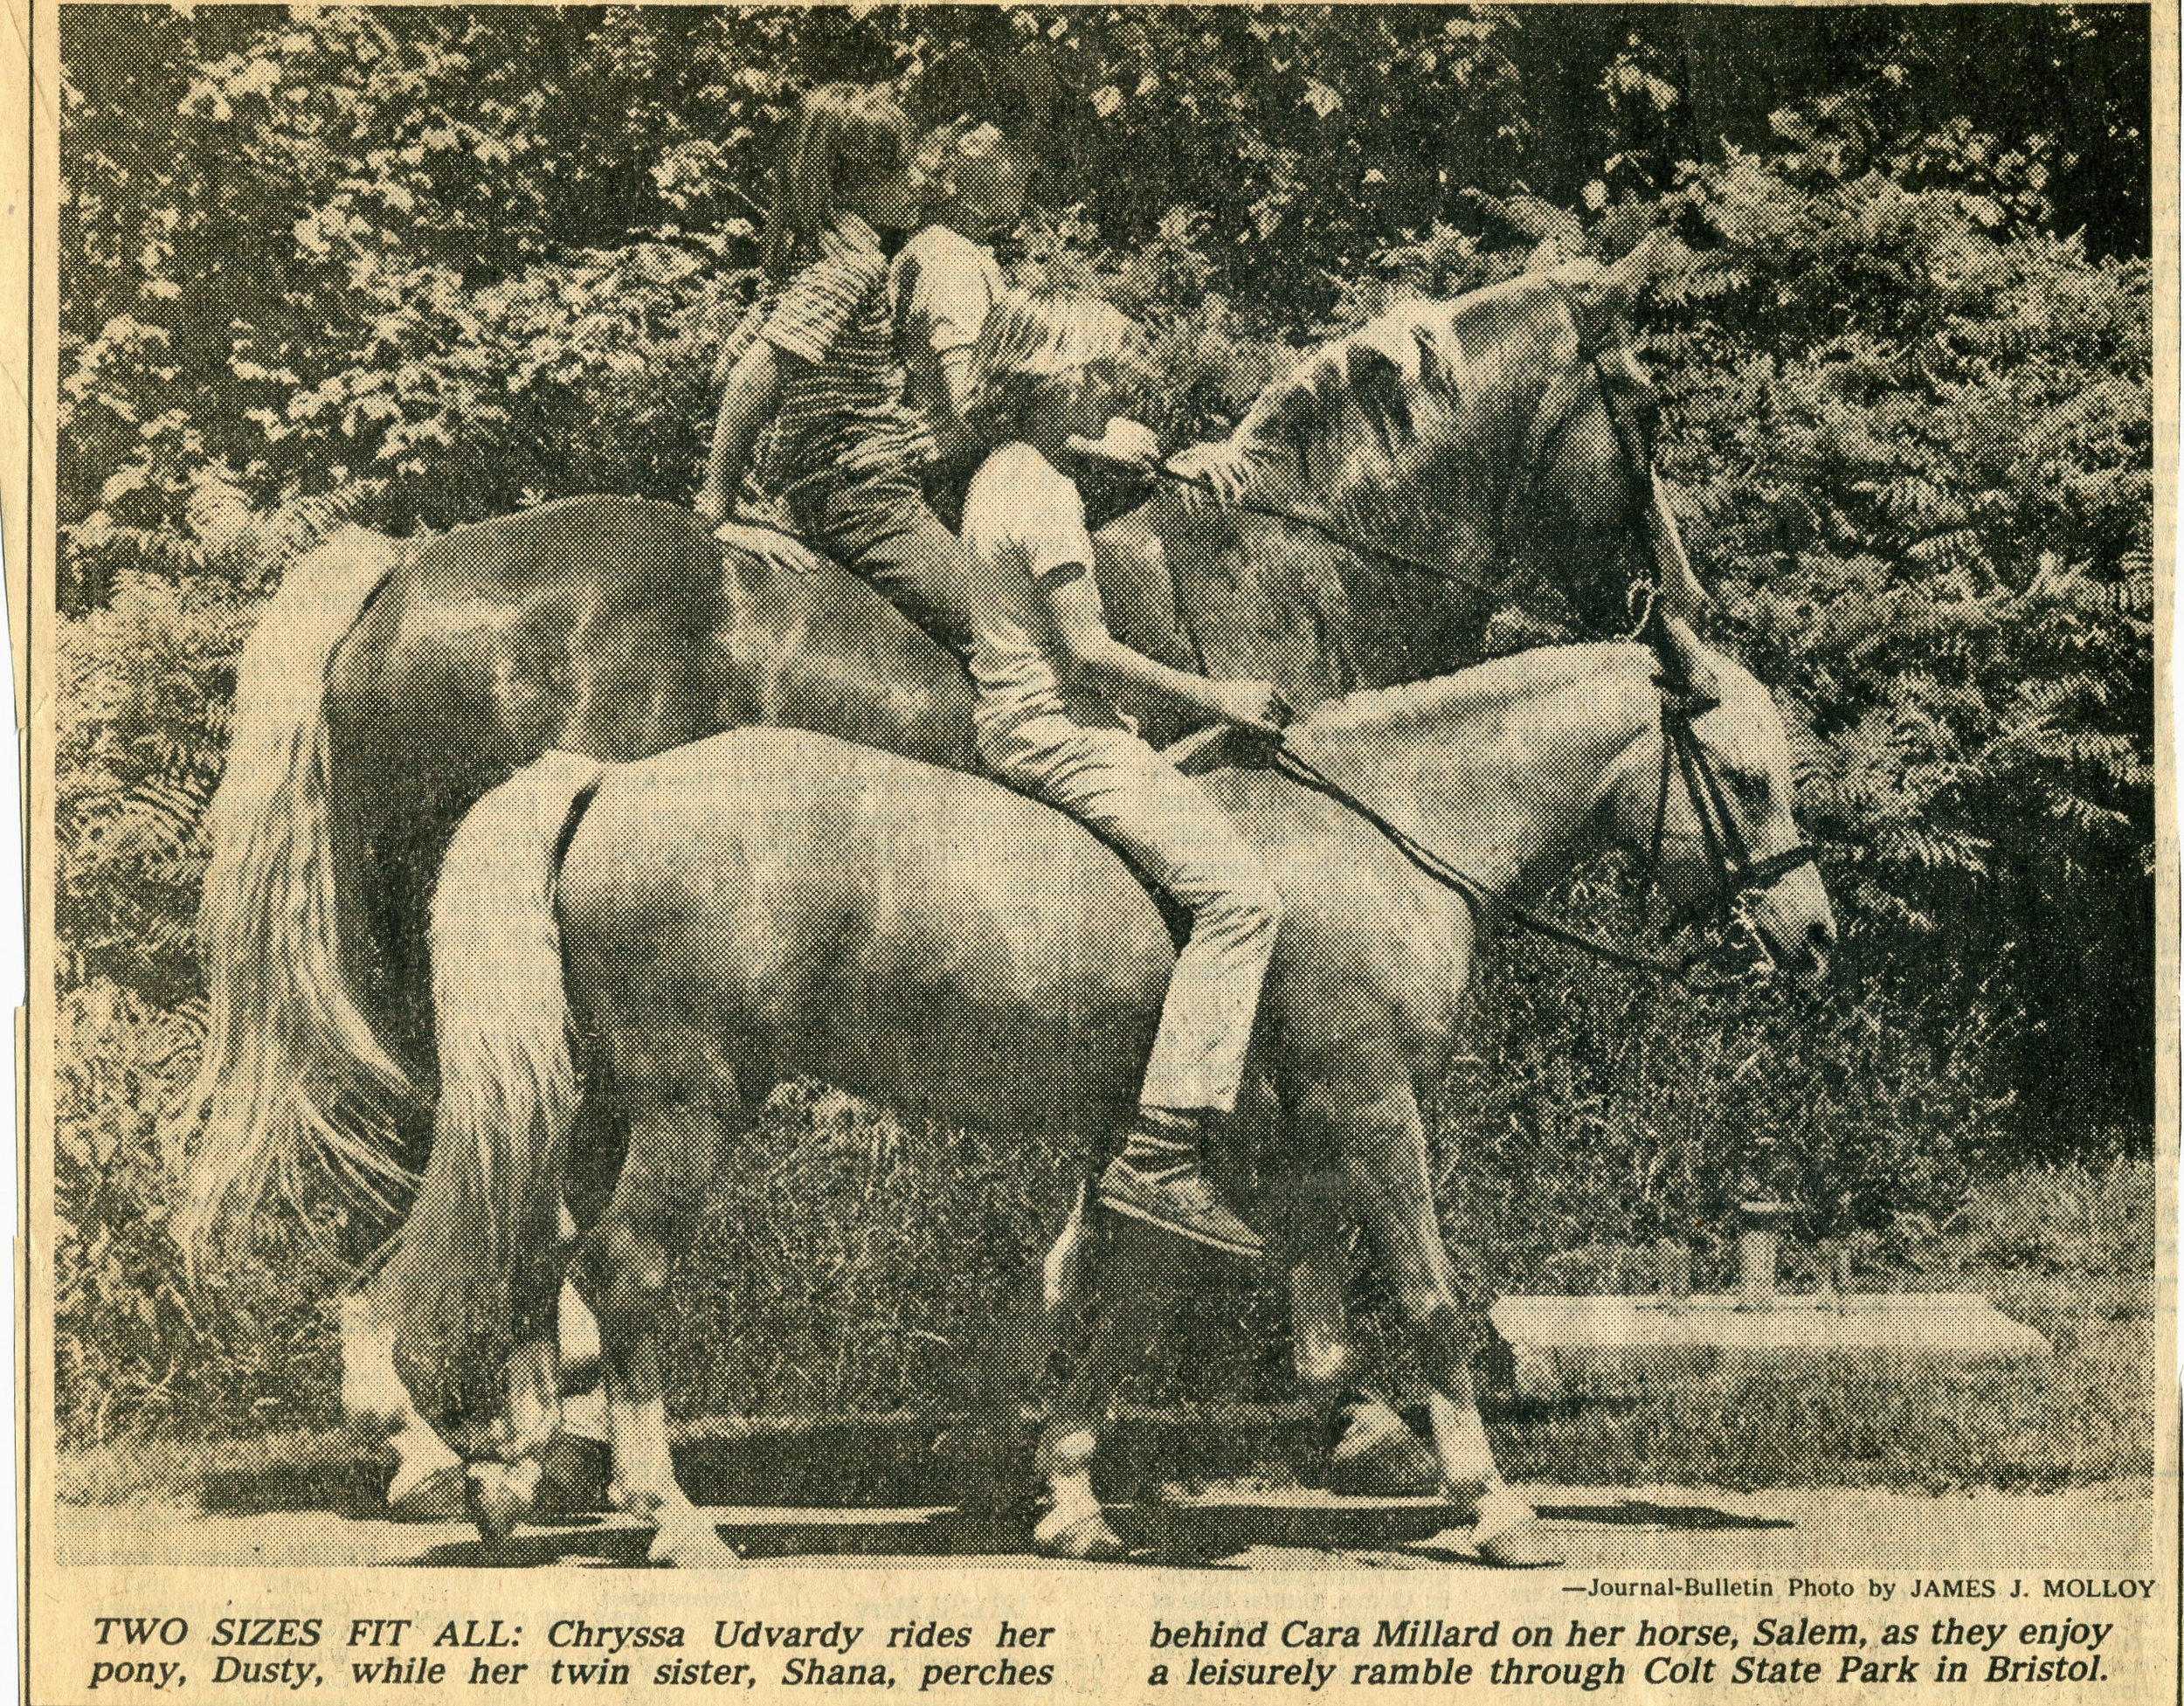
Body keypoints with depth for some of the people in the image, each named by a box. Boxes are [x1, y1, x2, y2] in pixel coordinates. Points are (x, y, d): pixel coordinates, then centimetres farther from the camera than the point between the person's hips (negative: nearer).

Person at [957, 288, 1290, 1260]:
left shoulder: (998, 475, 12)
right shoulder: (1047, 494, -17)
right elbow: (1090, 650, -20)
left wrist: (1094, 443, 32)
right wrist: (1213, 696, -12)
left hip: (1011, 721, 11)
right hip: (1056, 732, -11)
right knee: (1239, 896, -21)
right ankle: (1159, 1158, -28)